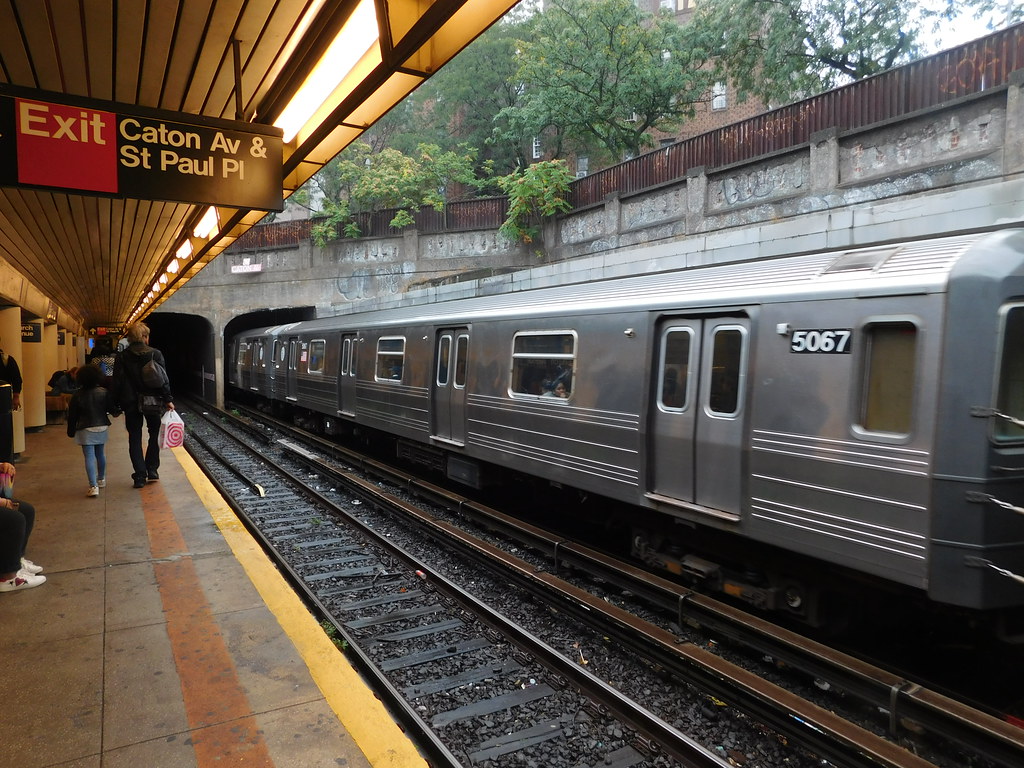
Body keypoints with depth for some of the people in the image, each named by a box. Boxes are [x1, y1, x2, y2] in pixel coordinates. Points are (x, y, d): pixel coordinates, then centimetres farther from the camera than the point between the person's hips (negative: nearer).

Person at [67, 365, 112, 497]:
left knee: (89, 457, -7)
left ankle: (93, 486, -17)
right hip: (101, 427, 4)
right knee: (100, 454, 19)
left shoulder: (77, 396, -9)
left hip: (86, 430, -4)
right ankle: (101, 480, 36)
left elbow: (72, 416, -4)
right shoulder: (104, 392, -2)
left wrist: (71, 431, 6)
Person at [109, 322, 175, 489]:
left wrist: (115, 405, 4)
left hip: (131, 403, 1)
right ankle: (152, 469, 12)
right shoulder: (155, 354, -5)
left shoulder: (122, 357, -2)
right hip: (152, 401, 0)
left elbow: (117, 382, -2)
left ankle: (140, 476, 4)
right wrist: (168, 399, -4)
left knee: (135, 438, 6)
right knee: (154, 434, 17)